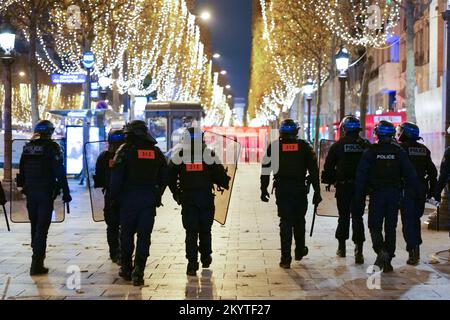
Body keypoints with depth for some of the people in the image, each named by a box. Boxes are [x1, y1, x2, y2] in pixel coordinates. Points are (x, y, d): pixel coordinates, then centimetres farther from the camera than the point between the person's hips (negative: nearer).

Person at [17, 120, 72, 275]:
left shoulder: (27, 147, 8)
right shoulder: (52, 147, -10)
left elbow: (22, 171, 13)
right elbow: (60, 172, -12)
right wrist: (65, 192, -8)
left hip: (30, 192, 6)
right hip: (46, 193, -5)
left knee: (35, 226, 18)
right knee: (42, 227, -5)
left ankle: (38, 257, 31)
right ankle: (36, 264, -10)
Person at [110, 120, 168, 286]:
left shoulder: (125, 150, -4)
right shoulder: (156, 151, 9)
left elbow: (116, 177, -8)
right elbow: (164, 178, 12)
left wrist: (115, 197, 3)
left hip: (129, 198, -2)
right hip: (149, 199, 2)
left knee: (127, 233, 12)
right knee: (144, 235, 2)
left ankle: (126, 268, 20)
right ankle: (138, 272, -6)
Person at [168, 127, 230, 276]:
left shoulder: (179, 154, -1)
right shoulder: (209, 154, -4)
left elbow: (170, 175, 2)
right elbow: (220, 175, -4)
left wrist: (176, 192, 13)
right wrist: (224, 184, 16)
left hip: (187, 197, 0)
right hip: (206, 196, 0)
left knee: (191, 231, 2)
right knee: (205, 230, 16)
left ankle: (192, 264, -5)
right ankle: (206, 259, 26)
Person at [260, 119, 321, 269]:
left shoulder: (274, 146, 1)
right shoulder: (304, 146, 2)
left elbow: (265, 169, 1)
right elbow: (314, 170, 0)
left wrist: (264, 189, 8)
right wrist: (317, 192, 4)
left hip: (282, 189, -1)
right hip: (300, 189, 1)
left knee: (285, 222, 1)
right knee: (299, 220, 18)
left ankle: (286, 259, -4)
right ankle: (300, 251, 34)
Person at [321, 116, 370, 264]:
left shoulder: (338, 145, -3)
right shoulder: (366, 145, 3)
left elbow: (328, 167, -1)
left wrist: (329, 182, 10)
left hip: (343, 186, -1)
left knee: (343, 216, 12)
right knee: (357, 217, 2)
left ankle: (342, 247, 21)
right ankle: (359, 250, -8)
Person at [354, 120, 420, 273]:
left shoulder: (370, 152, -3)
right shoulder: (399, 152, 2)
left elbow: (361, 175, -4)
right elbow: (410, 174, 0)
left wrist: (359, 197, -1)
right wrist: (417, 192, 4)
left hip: (376, 194, -2)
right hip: (394, 194, 2)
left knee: (375, 226, 6)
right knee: (390, 227, 9)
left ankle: (381, 251, -20)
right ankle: (388, 261, 10)